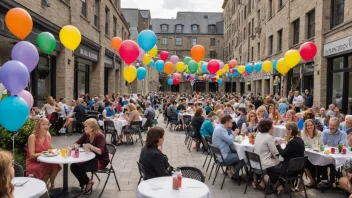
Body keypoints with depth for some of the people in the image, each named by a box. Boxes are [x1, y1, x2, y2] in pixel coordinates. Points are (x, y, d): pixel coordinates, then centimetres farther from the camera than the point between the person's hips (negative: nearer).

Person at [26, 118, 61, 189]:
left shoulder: (48, 135, 0)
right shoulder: (32, 137, -17)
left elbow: (50, 150, 8)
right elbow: (32, 155, -19)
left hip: (44, 161, 5)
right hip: (33, 163, -5)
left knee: (55, 166, -25)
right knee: (47, 168, -32)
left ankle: (52, 185, -2)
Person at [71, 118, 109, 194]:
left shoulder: (99, 136, -21)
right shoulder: (86, 134, -1)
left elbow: (100, 151, -30)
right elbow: (76, 143, 8)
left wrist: (90, 146, -40)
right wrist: (76, 146, -16)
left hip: (101, 160, -7)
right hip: (90, 159, 7)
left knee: (80, 168, -23)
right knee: (73, 166, -10)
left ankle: (88, 182, 6)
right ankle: (84, 183, 9)